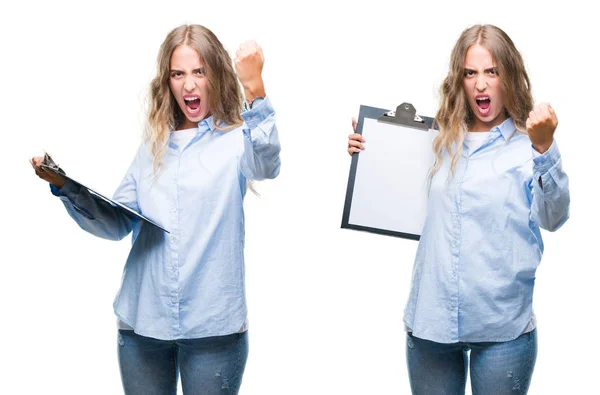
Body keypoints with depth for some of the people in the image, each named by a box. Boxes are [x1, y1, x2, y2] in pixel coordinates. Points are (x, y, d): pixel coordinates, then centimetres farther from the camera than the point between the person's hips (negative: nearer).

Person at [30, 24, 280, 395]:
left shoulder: (236, 140, -1)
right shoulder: (153, 146, 10)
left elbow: (266, 165, -25)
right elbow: (117, 224, 9)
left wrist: (254, 90, -37)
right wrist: (64, 184, -4)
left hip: (214, 327, -3)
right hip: (143, 322, 4)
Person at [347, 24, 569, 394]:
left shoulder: (527, 145, -5)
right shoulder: (442, 142, 9)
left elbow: (552, 218, -18)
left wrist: (544, 148, -32)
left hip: (502, 329, -4)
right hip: (430, 322, 4)